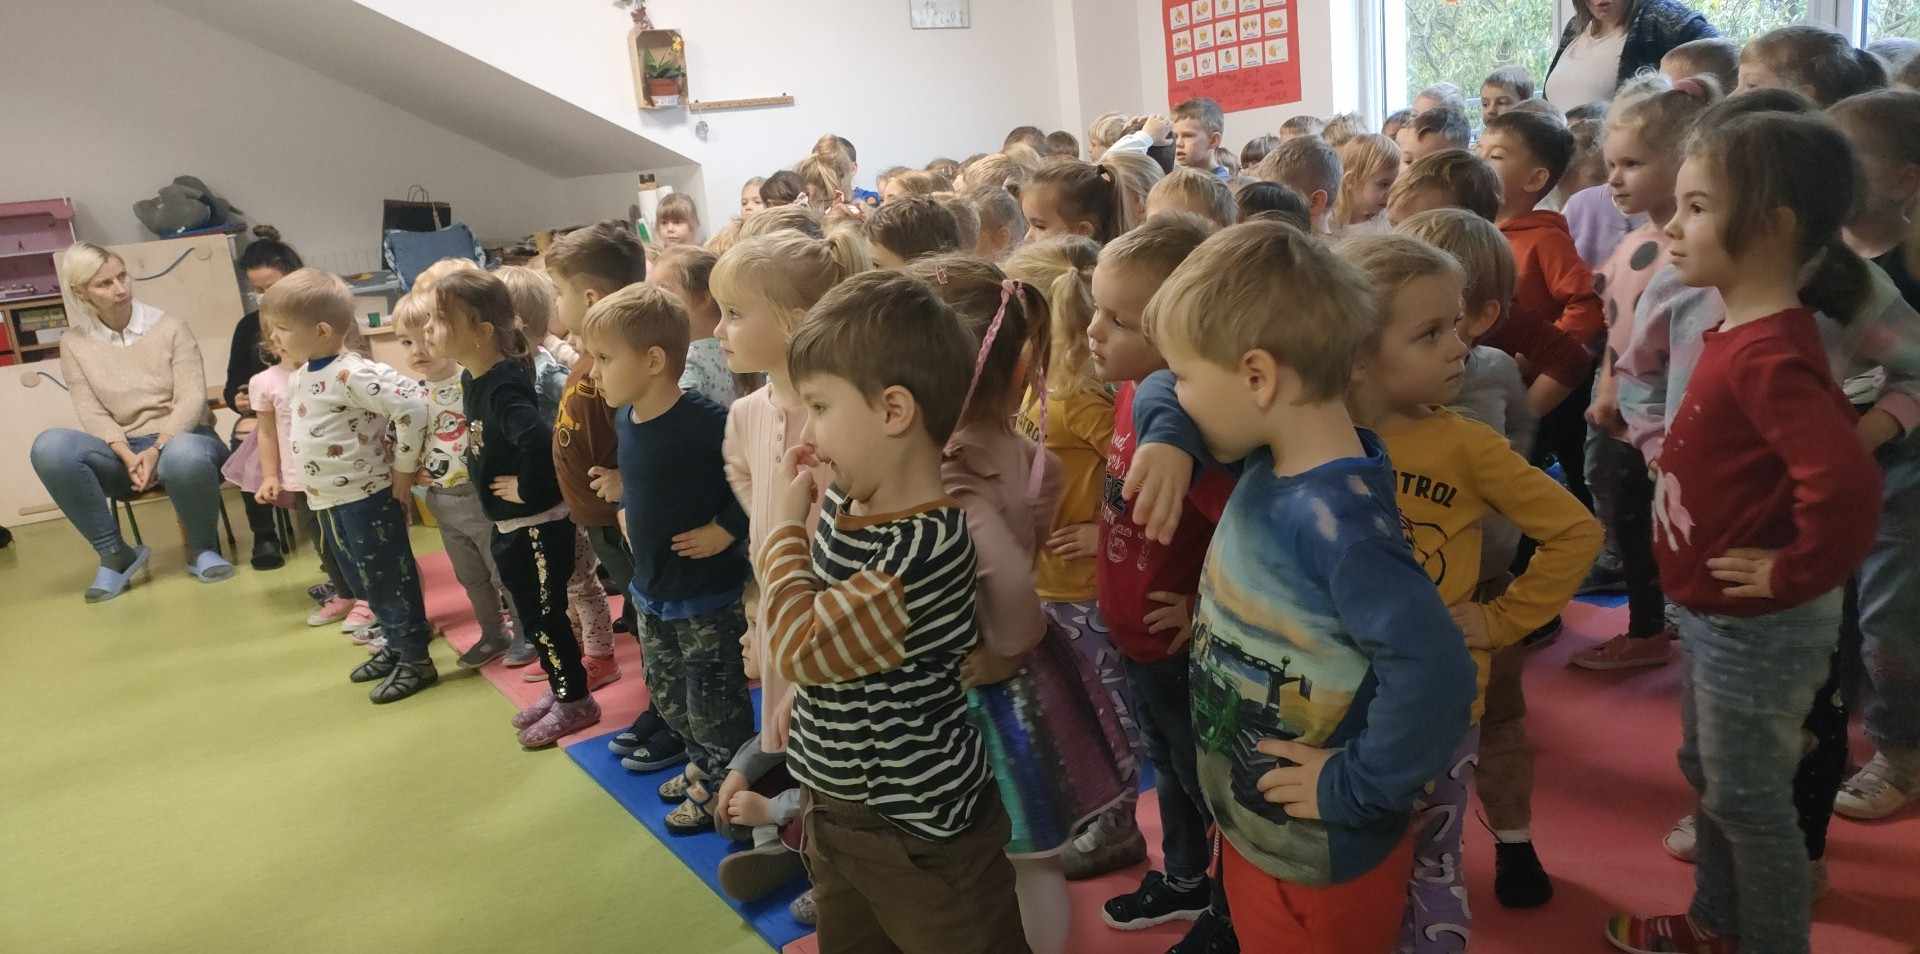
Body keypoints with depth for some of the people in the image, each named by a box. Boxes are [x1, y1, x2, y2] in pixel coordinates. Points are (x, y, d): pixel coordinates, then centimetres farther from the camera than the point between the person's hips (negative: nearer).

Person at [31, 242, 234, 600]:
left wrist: (156, 451, -23)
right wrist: (129, 456, -21)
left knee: (186, 454, -41)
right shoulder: (75, 344, 6)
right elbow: (92, 413, -2)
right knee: (49, 446, -28)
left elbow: (192, 398, -9)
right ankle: (115, 553, -13)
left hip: (178, 440, -3)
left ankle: (202, 549, -11)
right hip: (122, 451, 3)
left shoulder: (169, 327, -1)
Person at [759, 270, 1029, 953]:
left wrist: (786, 521, -17)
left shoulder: (928, 544, -30)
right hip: (836, 808, 9)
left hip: (920, 832, -9)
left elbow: (801, 647, -27)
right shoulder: (843, 502, -4)